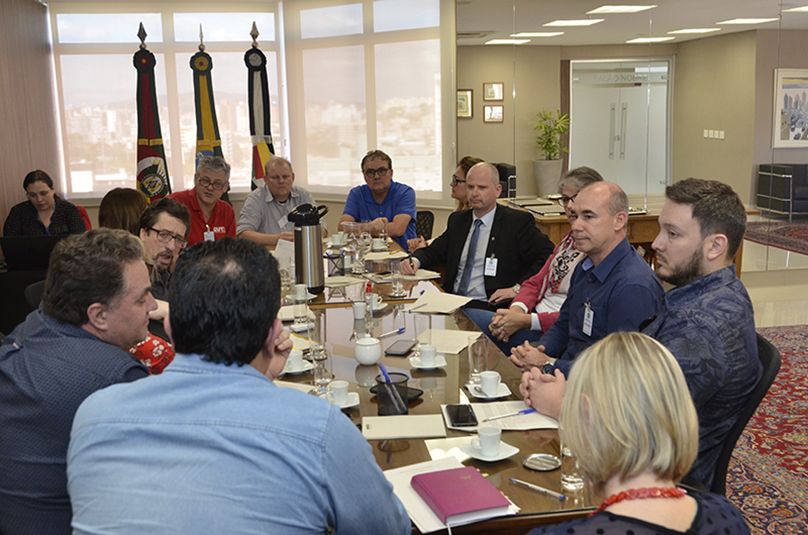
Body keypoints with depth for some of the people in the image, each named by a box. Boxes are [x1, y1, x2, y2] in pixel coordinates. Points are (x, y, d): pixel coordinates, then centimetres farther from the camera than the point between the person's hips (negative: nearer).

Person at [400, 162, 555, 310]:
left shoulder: (518, 221, 0)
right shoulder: (457, 220, 19)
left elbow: (549, 256, -5)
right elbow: (435, 251, 24)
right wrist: (414, 260, 0)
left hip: (485, 306, -6)